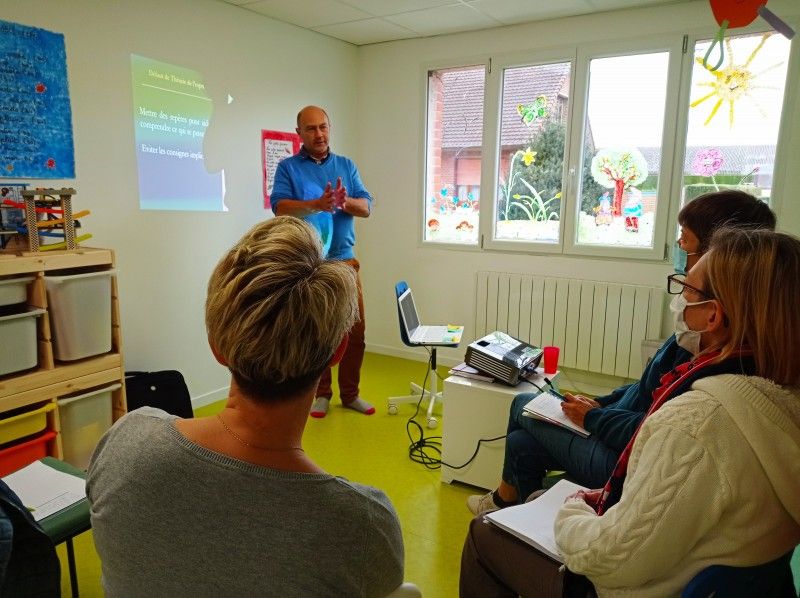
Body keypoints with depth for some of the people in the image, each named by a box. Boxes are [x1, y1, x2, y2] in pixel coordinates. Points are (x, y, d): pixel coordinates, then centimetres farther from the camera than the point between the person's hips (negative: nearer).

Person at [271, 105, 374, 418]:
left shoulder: (346, 165, 12)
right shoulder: (288, 167, 4)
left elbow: (366, 207, 3)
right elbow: (280, 207, -12)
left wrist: (345, 202, -19)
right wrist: (317, 204, -29)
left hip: (344, 260, 3)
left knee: (354, 329, 3)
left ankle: (350, 393, 18)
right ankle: (320, 393, 20)